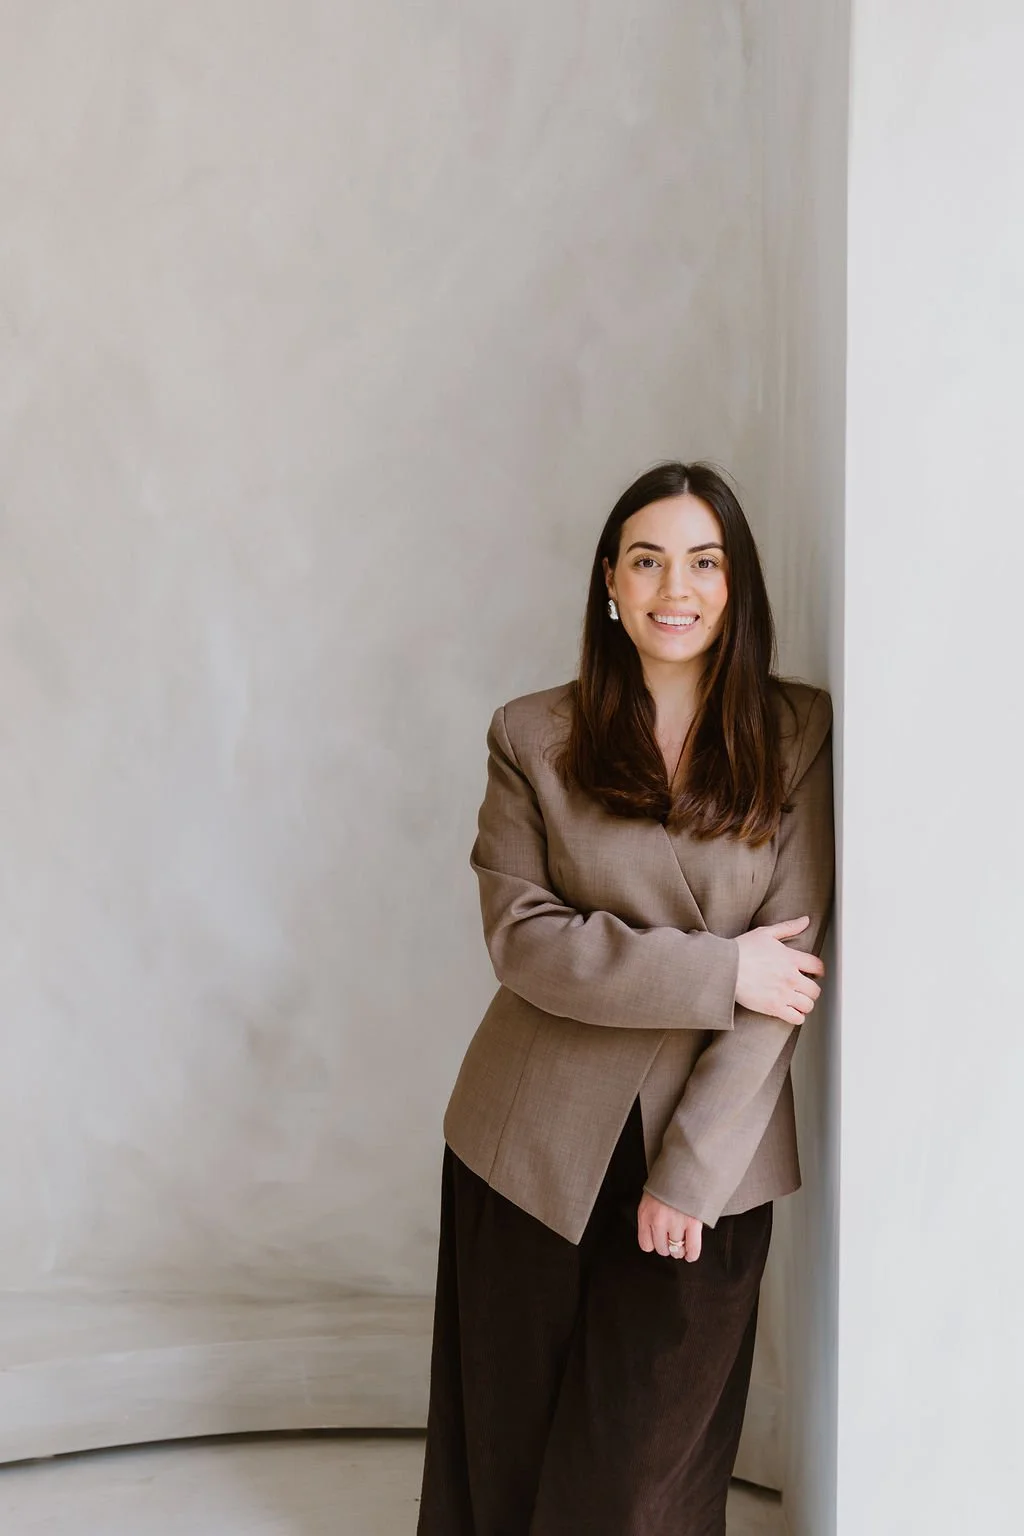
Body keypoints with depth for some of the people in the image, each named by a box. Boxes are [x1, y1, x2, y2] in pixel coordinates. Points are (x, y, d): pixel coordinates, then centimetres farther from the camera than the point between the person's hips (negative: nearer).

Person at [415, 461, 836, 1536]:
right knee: (506, 1438, 14)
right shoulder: (533, 738, 0)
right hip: (536, 1144, 1)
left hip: (710, 1149, 0)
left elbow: (792, 958, -7)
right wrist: (715, 972, -18)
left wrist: (692, 1167, -12)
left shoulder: (800, 734, -2)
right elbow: (519, 937, -8)